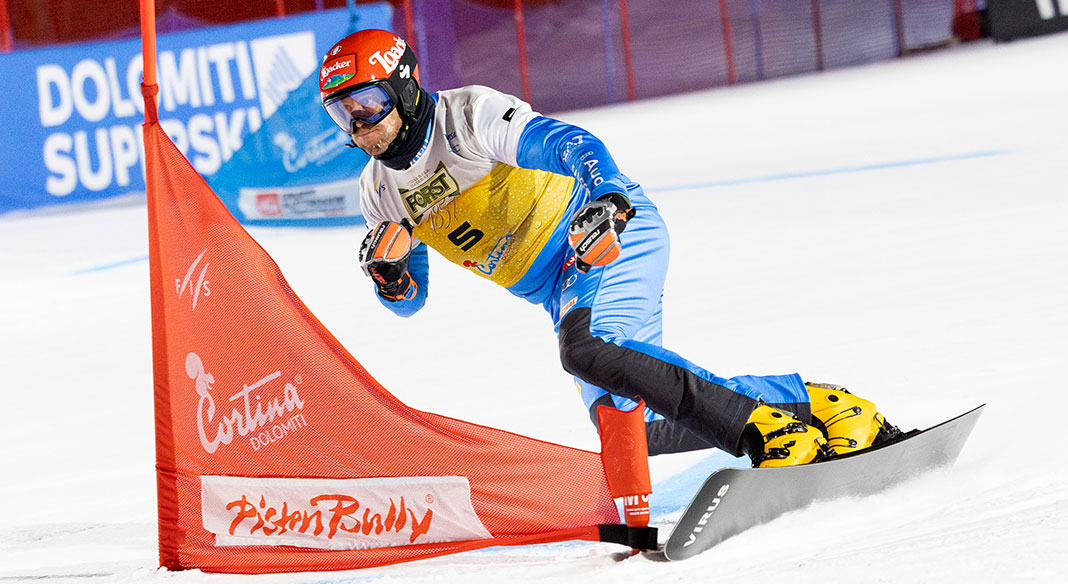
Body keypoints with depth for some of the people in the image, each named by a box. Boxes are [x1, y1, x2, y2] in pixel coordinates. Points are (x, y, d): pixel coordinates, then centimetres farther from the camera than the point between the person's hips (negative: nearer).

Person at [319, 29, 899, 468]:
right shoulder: (378, 192, 7)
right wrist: (387, 272, -10)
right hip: (561, 289, 8)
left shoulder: (468, 117, -15)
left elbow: (572, 144, -26)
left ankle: (770, 427, -32)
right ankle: (804, 402, 5)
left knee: (588, 346, -35)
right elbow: (411, 298, 14)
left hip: (613, 231, -8)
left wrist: (609, 197, -46)